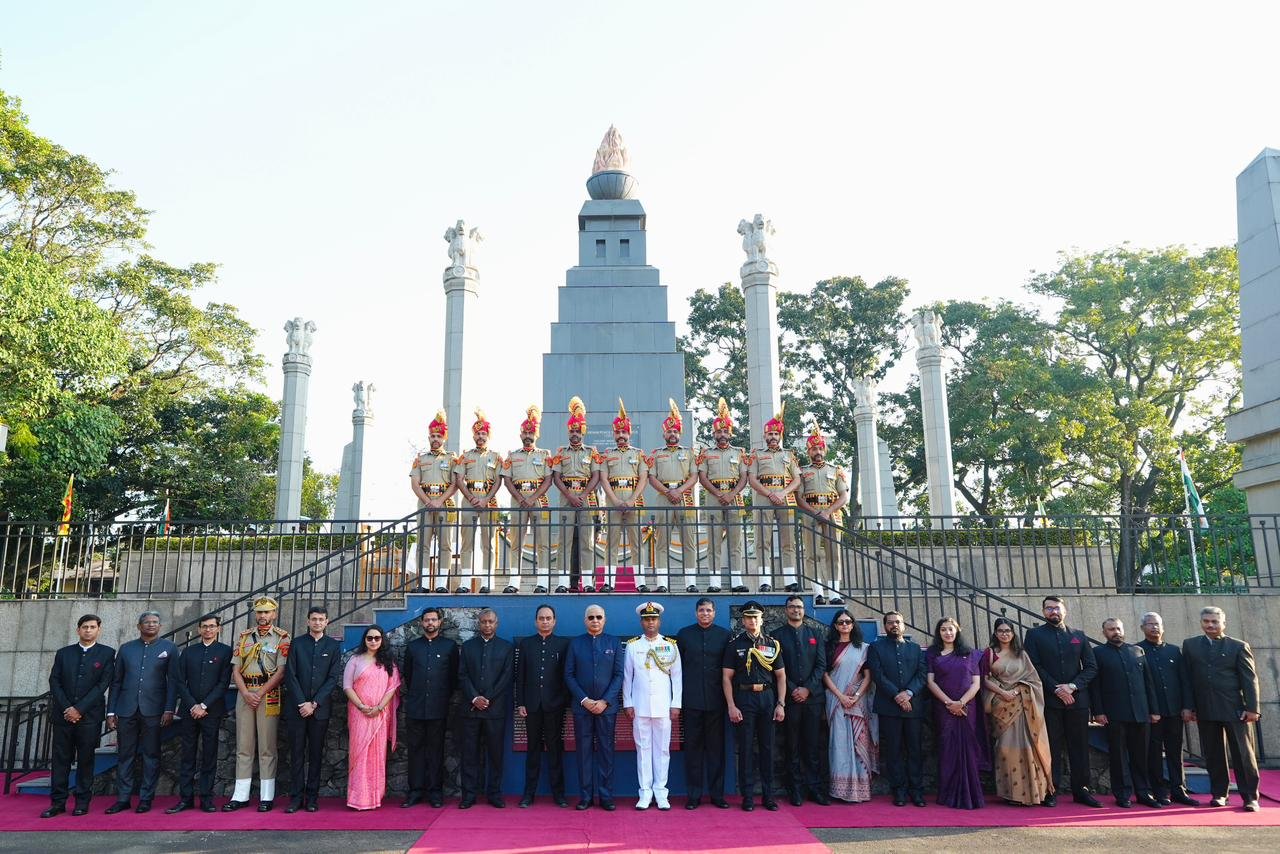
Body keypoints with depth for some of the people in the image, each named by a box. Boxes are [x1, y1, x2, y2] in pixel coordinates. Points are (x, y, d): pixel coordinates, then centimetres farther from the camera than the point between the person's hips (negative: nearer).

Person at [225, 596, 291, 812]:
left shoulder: (282, 638, -1)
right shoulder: (244, 636, 12)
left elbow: (281, 672, -8)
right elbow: (236, 670, 7)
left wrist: (260, 694, -13)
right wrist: (246, 693, -7)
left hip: (269, 695, -4)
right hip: (244, 694, 4)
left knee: (267, 747, 0)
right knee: (243, 747, 7)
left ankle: (266, 797, 5)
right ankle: (240, 796, 13)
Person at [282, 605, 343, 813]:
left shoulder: (334, 646, 5)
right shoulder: (296, 644, 5)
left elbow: (333, 678, 0)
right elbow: (290, 676, 0)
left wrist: (314, 703, -9)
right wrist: (301, 703, -9)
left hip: (320, 708, 0)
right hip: (297, 707, 0)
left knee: (316, 753, 4)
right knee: (297, 753, 2)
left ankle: (312, 797, 9)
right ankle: (296, 797, 7)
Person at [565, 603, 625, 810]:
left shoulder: (614, 643, 6)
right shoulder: (575, 643, 6)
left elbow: (619, 675, 1)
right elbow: (569, 675, 2)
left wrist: (605, 701, -9)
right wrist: (584, 700, -8)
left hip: (607, 706, 0)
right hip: (582, 706, 0)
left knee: (606, 750, 3)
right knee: (584, 751, 3)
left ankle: (606, 796, 10)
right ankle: (585, 796, 11)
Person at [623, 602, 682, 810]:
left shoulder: (671, 646, 5)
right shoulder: (632, 646, 5)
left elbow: (677, 677, 5)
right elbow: (627, 676, 6)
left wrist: (676, 705, 0)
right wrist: (627, 704, 1)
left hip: (663, 706, 0)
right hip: (640, 706, 0)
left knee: (662, 749, 4)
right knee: (643, 748, 3)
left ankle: (661, 792, 12)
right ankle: (645, 792, 10)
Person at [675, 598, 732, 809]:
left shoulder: (724, 635, 6)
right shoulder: (684, 634, 6)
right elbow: (677, 666, 6)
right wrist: (678, 697, 2)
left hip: (716, 699, 0)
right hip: (692, 700, 0)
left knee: (716, 747, 4)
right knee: (693, 747, 4)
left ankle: (717, 794, 14)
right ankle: (694, 795, 12)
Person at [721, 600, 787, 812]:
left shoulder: (772, 644, 9)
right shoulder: (734, 645, 2)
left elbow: (781, 676, 10)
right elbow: (726, 678, 0)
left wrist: (781, 704, 1)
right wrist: (731, 706, -8)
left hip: (767, 698, 2)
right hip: (743, 698, -2)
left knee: (767, 748, 6)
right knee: (746, 748, 1)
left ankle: (768, 795, 15)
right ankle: (748, 796, 9)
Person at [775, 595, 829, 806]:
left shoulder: (815, 634, 12)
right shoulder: (777, 635, 6)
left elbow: (821, 665, 4)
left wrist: (807, 688, -7)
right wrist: (792, 690, -9)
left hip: (813, 696, 2)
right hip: (789, 697, -1)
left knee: (813, 745, 3)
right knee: (792, 746, 2)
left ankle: (816, 788, 9)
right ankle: (796, 790, 8)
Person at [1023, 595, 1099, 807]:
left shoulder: (1079, 635, 14)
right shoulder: (1034, 635, 5)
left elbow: (1091, 667, 7)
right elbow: (1034, 667, -4)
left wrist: (1072, 686, -8)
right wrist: (1056, 689, -12)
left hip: (1077, 699, 3)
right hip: (1048, 700, -3)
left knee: (1080, 747, 6)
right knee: (1052, 747, 0)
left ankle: (1081, 790, 15)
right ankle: (1051, 791, 6)